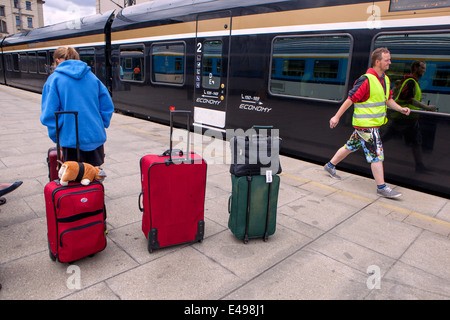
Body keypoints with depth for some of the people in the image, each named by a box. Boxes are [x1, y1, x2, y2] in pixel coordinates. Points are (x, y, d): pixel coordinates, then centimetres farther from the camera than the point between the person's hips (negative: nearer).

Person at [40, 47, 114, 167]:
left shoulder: (54, 79, -3)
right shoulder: (92, 76, 7)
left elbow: (49, 114, -9)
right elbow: (108, 107, 6)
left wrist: (56, 138, 2)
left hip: (72, 139, -3)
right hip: (96, 137, 4)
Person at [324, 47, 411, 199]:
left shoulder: (385, 80, 12)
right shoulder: (366, 80, -18)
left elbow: (388, 100, 21)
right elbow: (350, 99, -17)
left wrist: (400, 109, 6)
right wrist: (337, 116, -16)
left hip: (373, 123, 9)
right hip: (366, 124, -9)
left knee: (351, 146, 19)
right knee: (376, 154, -6)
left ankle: (330, 165, 34)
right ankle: (381, 187, 2)